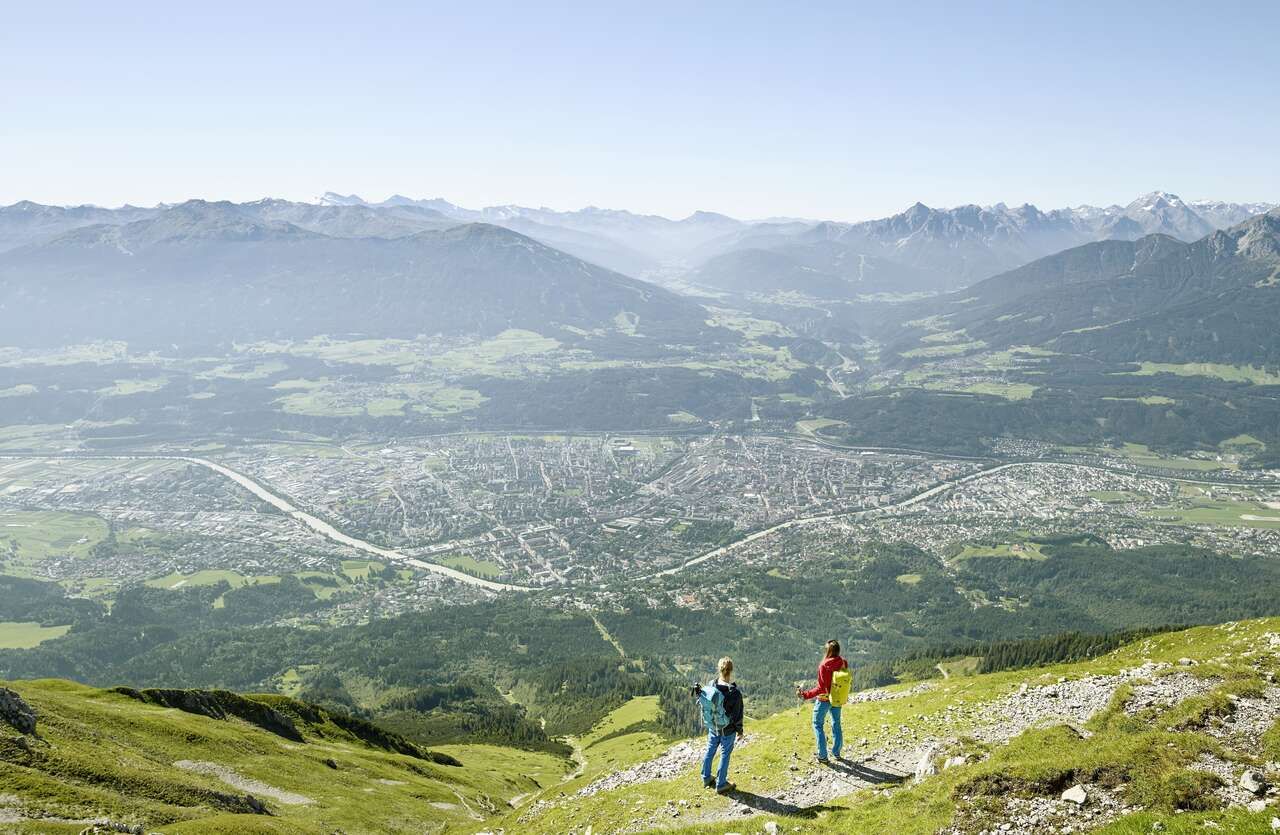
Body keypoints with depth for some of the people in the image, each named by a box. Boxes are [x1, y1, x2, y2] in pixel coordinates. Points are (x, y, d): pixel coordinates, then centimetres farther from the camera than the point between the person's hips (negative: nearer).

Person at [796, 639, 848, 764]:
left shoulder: (824, 666, -25)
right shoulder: (843, 663, -9)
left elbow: (821, 688, -25)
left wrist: (806, 695, -20)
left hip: (823, 699, -5)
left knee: (818, 725, 11)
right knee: (836, 724, 21)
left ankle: (823, 756, 9)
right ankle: (836, 752, 33)